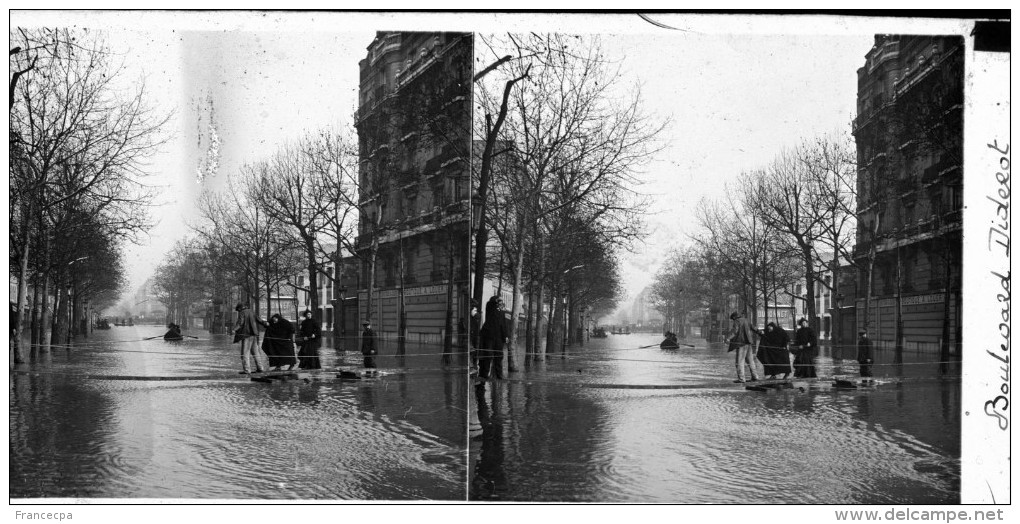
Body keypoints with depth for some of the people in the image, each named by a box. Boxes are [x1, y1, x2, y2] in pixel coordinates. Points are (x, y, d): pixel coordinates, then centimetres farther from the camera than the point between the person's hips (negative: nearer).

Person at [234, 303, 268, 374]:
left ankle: (246, 370, -10)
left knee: (244, 352, -5)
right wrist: (266, 324, 34)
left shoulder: (242, 313, -5)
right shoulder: (251, 312, 14)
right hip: (254, 334, 7)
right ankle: (259, 368, 16)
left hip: (246, 334, -7)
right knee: (254, 352, 16)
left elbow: (240, 322, -20)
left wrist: (235, 329, -34)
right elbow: (259, 320, 19)